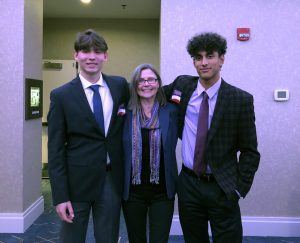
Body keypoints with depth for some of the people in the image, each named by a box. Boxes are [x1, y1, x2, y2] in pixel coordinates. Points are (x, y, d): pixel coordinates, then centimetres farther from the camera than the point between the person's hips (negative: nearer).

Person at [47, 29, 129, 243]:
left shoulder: (120, 85, 2)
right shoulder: (61, 95, -6)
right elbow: (55, 149, -6)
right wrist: (60, 196, -10)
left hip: (112, 179, 2)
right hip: (77, 180, -2)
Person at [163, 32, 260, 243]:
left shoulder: (241, 99, -8)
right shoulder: (183, 85, 0)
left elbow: (250, 151, -3)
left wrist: (240, 188, -8)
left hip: (222, 188, -2)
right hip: (189, 183, 3)